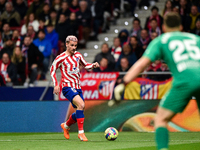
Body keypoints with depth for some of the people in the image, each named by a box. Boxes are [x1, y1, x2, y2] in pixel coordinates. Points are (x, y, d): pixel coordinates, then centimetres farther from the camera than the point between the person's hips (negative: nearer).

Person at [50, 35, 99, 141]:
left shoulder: (78, 55, 11)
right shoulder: (61, 58, -6)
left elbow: (85, 65, 25)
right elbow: (52, 70, 1)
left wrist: (93, 65, 4)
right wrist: (56, 84, -8)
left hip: (77, 87, 7)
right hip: (67, 86, -7)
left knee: (80, 110, 8)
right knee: (81, 104, -27)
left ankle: (66, 125, 36)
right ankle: (81, 132, -24)